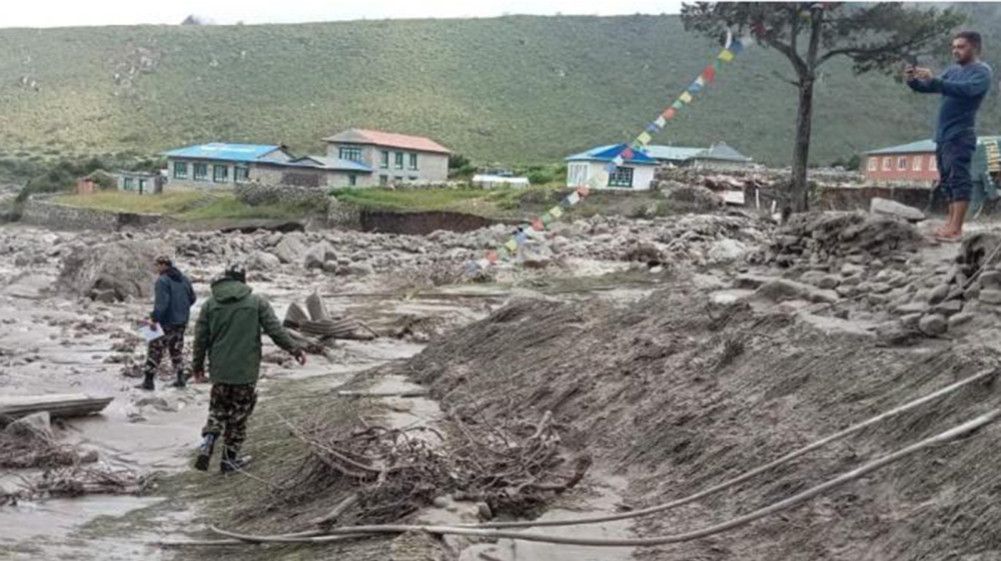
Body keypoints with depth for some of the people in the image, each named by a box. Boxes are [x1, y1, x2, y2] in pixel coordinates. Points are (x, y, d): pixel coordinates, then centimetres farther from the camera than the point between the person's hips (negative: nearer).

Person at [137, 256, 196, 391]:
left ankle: (148, 381, -2)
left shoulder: (162, 280, -15)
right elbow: (192, 298, 15)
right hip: (182, 322, 8)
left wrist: (154, 318, -23)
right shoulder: (184, 279, 10)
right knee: (177, 350, 17)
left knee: (155, 350, -2)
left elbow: (161, 303, -24)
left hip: (167, 323, -8)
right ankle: (180, 379, 18)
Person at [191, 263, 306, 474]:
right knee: (238, 415, 9)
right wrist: (295, 350, 5)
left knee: (218, 410, 19)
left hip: (220, 370, 2)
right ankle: (230, 459, 14)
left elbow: (201, 338, 5)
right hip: (246, 371, -2)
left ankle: (207, 442, -4)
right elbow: (275, 330, -6)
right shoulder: (257, 302, -3)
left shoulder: (210, 304, 3)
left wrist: (197, 365, 17)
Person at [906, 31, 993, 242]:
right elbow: (929, 87, 17)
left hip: (960, 135, -8)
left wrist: (933, 80, -31)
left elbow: (966, 89, -24)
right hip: (943, 134, 8)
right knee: (948, 180, 8)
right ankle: (951, 224, 12)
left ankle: (956, 229, -16)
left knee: (959, 179, -12)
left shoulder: (982, 71, -5)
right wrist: (913, 81, -5)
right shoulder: (953, 70, 18)